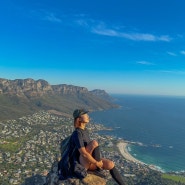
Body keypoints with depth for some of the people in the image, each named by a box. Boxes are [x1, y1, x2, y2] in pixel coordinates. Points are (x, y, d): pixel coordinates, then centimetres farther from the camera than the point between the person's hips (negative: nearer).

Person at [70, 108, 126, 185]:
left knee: (110, 164, -10)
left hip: (89, 162, 8)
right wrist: (97, 163, -18)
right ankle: (98, 169, -9)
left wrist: (98, 160, 7)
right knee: (94, 142, -29)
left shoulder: (85, 130, 7)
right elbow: (84, 153, -28)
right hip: (82, 163, -8)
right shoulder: (77, 134, -23)